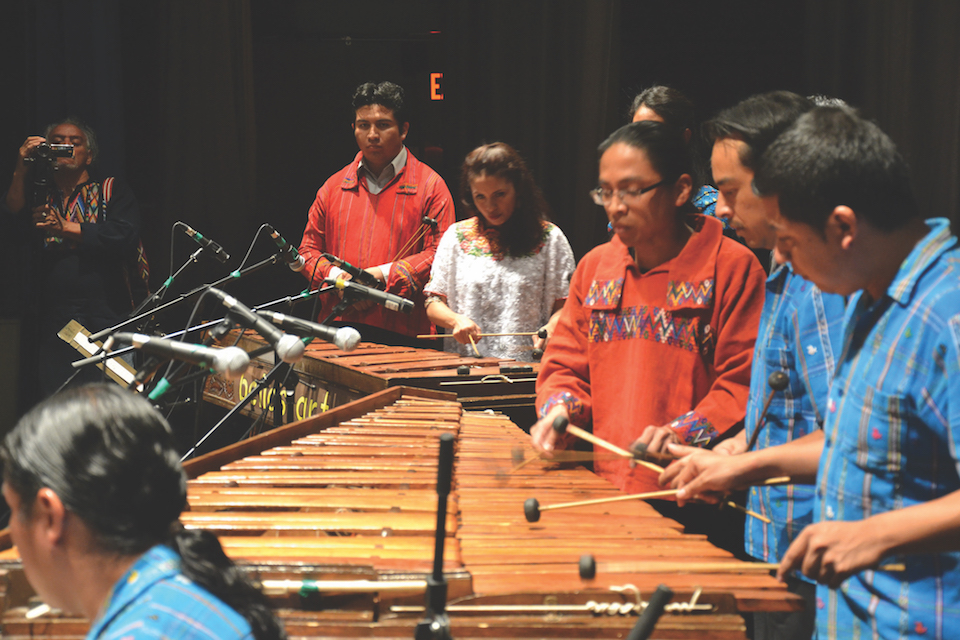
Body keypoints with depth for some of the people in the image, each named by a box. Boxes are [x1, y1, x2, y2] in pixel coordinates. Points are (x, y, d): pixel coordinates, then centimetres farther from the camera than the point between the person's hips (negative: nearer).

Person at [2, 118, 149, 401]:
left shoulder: (112, 192, 12)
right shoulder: (39, 195, 20)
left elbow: (125, 235, -6)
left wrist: (66, 228, -9)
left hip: (108, 320, -2)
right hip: (53, 322, 2)